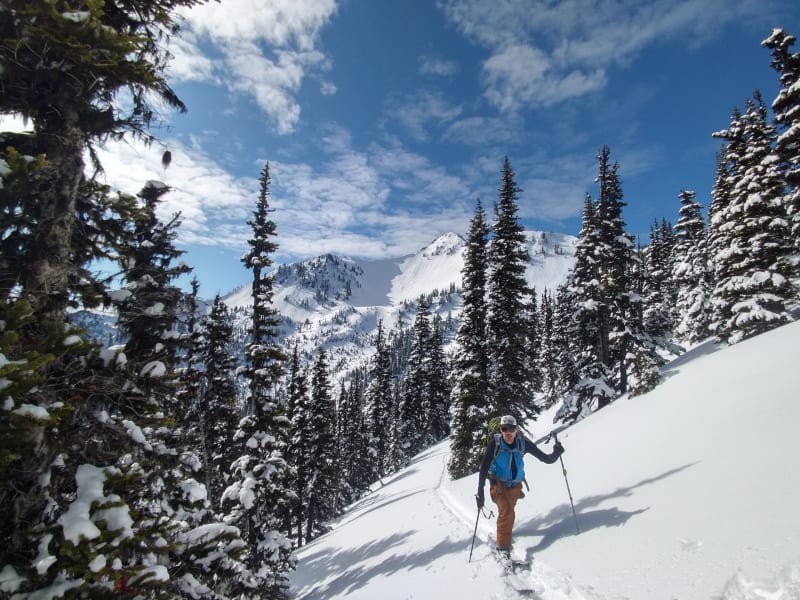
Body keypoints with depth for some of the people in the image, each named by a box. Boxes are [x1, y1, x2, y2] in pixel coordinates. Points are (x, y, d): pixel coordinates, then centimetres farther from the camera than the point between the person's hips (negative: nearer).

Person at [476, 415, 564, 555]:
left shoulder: (523, 443, -12)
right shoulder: (495, 443, -18)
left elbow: (545, 458, -9)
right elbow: (484, 467, -19)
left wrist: (556, 453, -29)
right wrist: (480, 491, -24)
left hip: (515, 486, 3)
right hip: (499, 484, -3)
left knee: (507, 512, 16)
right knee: (507, 512, -21)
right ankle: (503, 548, -9)